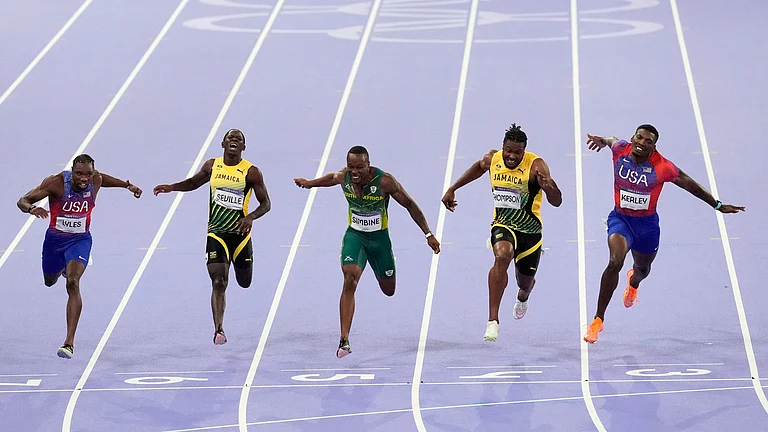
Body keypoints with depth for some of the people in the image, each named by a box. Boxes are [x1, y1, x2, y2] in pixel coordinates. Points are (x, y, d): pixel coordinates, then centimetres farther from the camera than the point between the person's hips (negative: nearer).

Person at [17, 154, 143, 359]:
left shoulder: (96, 180, -15)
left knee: (73, 283, -23)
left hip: (80, 240, -1)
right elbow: (22, 201, -25)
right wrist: (31, 209, -47)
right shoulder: (56, 182, -25)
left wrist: (127, 185, 16)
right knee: (50, 281, 24)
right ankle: (64, 266, 66)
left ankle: (70, 342, -26)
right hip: (54, 239, 1)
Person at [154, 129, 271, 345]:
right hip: (216, 233, 1)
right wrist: (171, 187, 4)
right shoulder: (212, 166, 3)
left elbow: (266, 203, -4)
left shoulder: (251, 172, -7)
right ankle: (218, 329, -15)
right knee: (219, 282, -13)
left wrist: (251, 217, -24)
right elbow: (193, 183, 21)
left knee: (245, 282, 14)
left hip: (240, 233, 0)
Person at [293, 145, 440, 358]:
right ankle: (344, 340, -26)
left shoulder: (385, 181, -24)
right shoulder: (343, 177, -15)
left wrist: (428, 234, -10)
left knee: (389, 291, 16)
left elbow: (410, 205, -12)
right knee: (349, 281, -23)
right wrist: (310, 183, 21)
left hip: (379, 237, -1)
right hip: (354, 235, 1)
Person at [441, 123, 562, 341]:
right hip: (503, 225, 1)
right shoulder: (492, 159, -9)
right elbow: (479, 167, 18)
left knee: (525, 280, 17)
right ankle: (492, 320, -34)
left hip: (530, 230, -1)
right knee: (502, 256, -33)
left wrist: (548, 187, -51)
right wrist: (452, 189, 17)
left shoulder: (535, 165, -22)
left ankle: (523, 297, 60)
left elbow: (557, 202, -29)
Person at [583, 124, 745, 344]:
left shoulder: (662, 167, -19)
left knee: (642, 269, 26)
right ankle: (598, 319, -22)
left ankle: (633, 281, 70)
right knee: (615, 261, -28)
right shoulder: (620, 149, -15)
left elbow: (690, 184, -6)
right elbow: (613, 140, 12)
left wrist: (717, 205, 0)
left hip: (647, 224, 1)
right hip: (620, 219, -1)